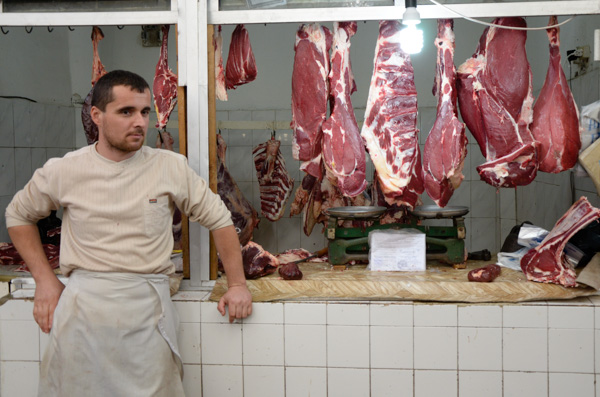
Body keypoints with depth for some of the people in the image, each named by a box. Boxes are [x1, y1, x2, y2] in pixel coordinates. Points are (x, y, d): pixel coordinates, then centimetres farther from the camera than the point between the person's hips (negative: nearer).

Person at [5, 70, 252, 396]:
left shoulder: (171, 167, -1)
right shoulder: (63, 172, 0)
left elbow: (218, 219, 7)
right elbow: (18, 215, 16)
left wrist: (237, 284, 5)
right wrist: (44, 279, 7)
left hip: (147, 309, 0)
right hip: (82, 308, 1)